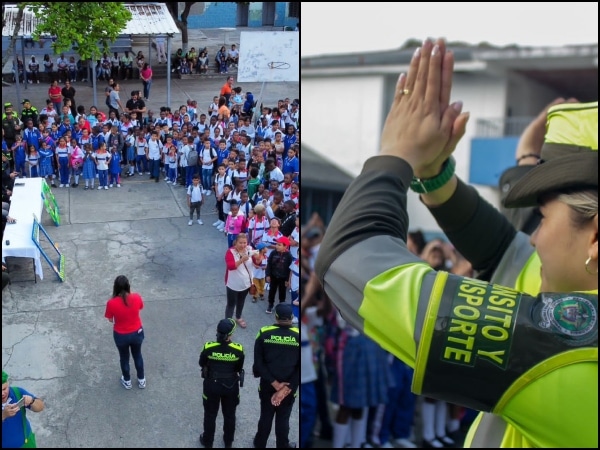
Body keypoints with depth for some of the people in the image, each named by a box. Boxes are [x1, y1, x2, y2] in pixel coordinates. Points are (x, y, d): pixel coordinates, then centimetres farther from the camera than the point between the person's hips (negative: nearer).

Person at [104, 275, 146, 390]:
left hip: (121, 336, -1)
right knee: (137, 356, 27)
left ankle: (127, 381, 47)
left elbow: (110, 320, -10)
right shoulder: (136, 297, -22)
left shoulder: (111, 303, -26)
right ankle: (141, 380, 45)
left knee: (124, 358, 25)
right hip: (137, 333, 1)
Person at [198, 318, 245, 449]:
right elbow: (239, 368, -6)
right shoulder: (238, 349, -22)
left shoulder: (208, 347, -23)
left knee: (210, 415, 22)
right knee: (229, 415, 23)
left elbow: (201, 363, -4)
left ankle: (208, 442, 39)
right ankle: (228, 442, 41)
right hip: (231, 386, 0)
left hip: (212, 385, 0)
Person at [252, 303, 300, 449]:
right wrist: (285, 389, -15)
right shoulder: (299, 336, -14)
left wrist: (275, 383, -11)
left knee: (265, 417, 22)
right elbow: (300, 368, -14)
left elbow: (258, 363, -13)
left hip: (267, 386, 1)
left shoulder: (264, 334, -13)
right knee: (283, 419, 18)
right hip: (289, 388, -1)